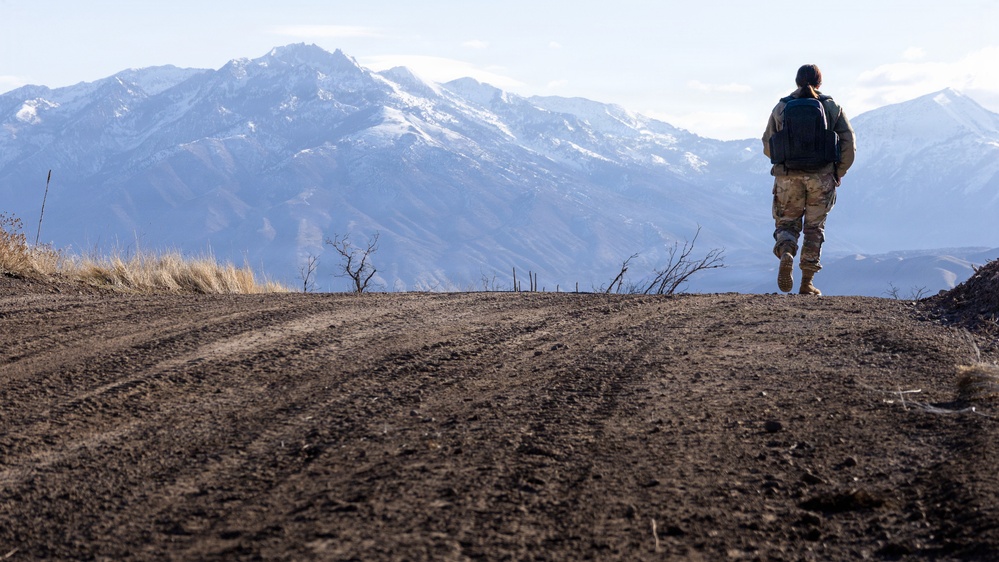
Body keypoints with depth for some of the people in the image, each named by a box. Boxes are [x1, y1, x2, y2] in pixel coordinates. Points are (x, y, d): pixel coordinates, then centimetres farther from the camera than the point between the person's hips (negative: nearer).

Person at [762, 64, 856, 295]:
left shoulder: (781, 107, 4)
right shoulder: (832, 107, 3)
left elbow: (768, 146, 6)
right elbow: (848, 143, 0)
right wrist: (838, 173, 13)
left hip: (788, 177, 0)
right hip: (821, 176, 0)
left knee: (786, 224, 12)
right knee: (814, 228, 12)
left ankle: (786, 253, -21)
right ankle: (807, 283, 8)